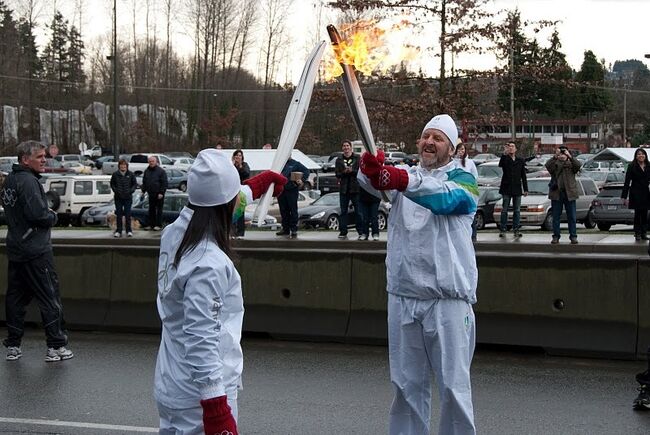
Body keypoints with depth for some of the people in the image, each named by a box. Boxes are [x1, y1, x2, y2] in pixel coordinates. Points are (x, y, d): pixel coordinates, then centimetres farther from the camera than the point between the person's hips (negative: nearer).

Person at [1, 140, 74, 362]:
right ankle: (55, 347, 1)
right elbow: (38, 214, -25)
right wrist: (53, 216, -4)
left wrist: (47, 215, 9)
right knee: (50, 297, -2)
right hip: (35, 250, -9)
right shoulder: (28, 181, -17)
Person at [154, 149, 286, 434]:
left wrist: (262, 181, 37)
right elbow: (202, 343, -28)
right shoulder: (208, 264, -26)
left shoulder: (175, 233, 0)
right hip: (199, 400, -9)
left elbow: (218, 202, 21)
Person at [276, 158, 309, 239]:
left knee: (293, 210, -4)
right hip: (281, 190, 4)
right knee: (283, 211, 9)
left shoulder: (295, 164, 5)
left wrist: (302, 180, -12)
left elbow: (306, 171, 2)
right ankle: (285, 229, 18)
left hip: (292, 190, -4)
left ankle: (294, 230, -2)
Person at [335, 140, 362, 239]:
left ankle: (361, 232, 0)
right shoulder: (339, 160, 11)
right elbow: (337, 173, 3)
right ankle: (343, 232, 8)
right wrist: (345, 172, -15)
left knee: (358, 211, -3)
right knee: (343, 211, 5)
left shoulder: (357, 158, 3)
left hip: (355, 188, -3)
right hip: (344, 189, 3)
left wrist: (352, 171, -18)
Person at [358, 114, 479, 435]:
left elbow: (444, 197, -25)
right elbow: (370, 181, -9)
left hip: (448, 297, -4)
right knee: (406, 384, 12)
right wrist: (371, 170, -35)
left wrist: (402, 181, -43)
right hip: (403, 294, 4)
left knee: (453, 386, -1)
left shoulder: (463, 180, -1)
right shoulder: (402, 175, 12)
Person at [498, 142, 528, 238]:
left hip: (517, 189, 3)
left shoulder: (521, 161, 11)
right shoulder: (505, 159, 3)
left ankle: (516, 230, 5)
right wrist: (505, 154, -33)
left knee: (517, 210, 3)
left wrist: (525, 189, 7)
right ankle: (502, 230, 2)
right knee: (504, 210, 0)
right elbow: (500, 165, -21)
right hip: (506, 188, -3)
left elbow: (523, 176, 12)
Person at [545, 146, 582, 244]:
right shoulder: (554, 164, 7)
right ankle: (556, 236, 9)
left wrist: (570, 157, -25)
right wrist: (555, 156, -28)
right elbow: (548, 165, -14)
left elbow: (578, 165, -12)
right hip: (556, 193, 0)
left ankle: (573, 236, 7)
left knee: (572, 217, 2)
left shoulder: (571, 164, 9)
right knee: (556, 216, 4)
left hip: (569, 193, 0)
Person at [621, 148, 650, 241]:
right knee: (638, 214, -3)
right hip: (636, 194, -4)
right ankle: (637, 234, 2)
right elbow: (627, 182, -4)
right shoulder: (632, 167, -3)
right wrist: (625, 197, -10)